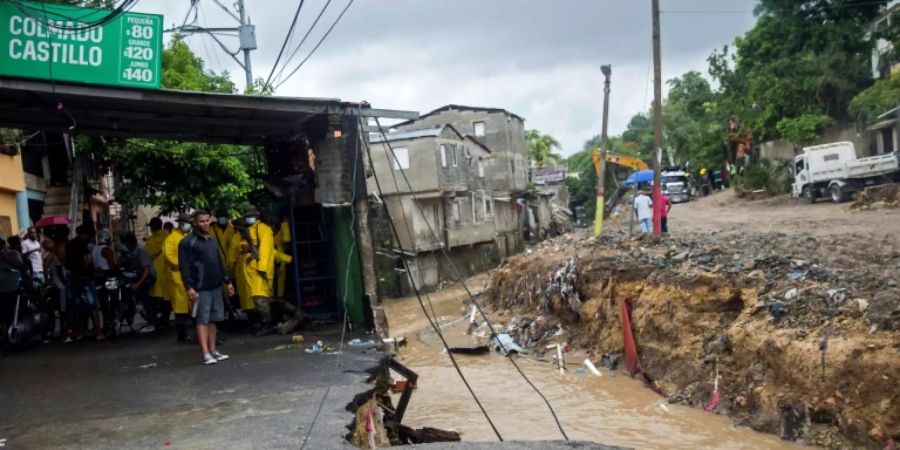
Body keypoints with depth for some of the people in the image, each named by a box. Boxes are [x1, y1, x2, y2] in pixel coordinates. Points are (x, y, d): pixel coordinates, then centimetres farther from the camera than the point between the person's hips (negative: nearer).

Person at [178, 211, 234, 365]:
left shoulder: (213, 241, 17)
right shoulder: (187, 242, -6)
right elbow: (184, 266, -12)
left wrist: (227, 281, 19)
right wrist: (189, 287, -20)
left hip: (216, 287, 7)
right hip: (200, 289, -7)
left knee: (212, 320, 10)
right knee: (202, 320, -7)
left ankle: (213, 351, 16)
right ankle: (206, 354, -7)